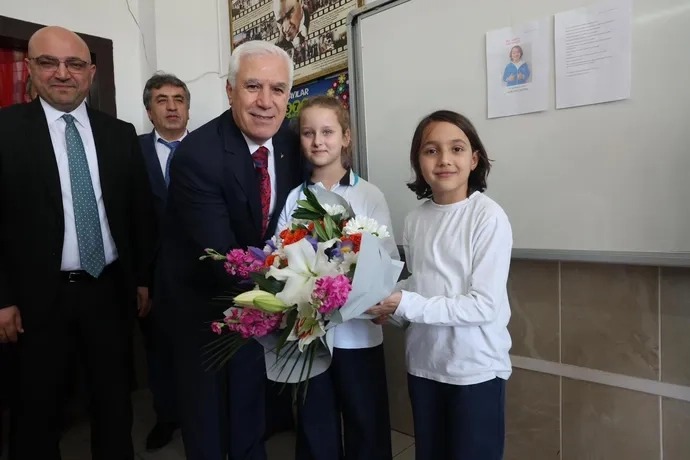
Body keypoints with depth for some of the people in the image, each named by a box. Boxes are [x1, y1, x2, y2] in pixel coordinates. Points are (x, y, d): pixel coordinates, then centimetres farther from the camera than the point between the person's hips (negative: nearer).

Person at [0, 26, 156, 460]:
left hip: (112, 289, 3)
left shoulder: (121, 133, 4)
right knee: (38, 408, 15)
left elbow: (141, 210, 7)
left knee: (116, 398, 16)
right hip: (40, 294, -2)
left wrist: (144, 278, 6)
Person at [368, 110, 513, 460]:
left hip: (476, 368, -5)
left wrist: (404, 305, -21)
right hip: (424, 364, 5)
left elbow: (484, 306, -20)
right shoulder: (414, 220, 1)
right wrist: (388, 304, -12)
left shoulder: (488, 217, -15)